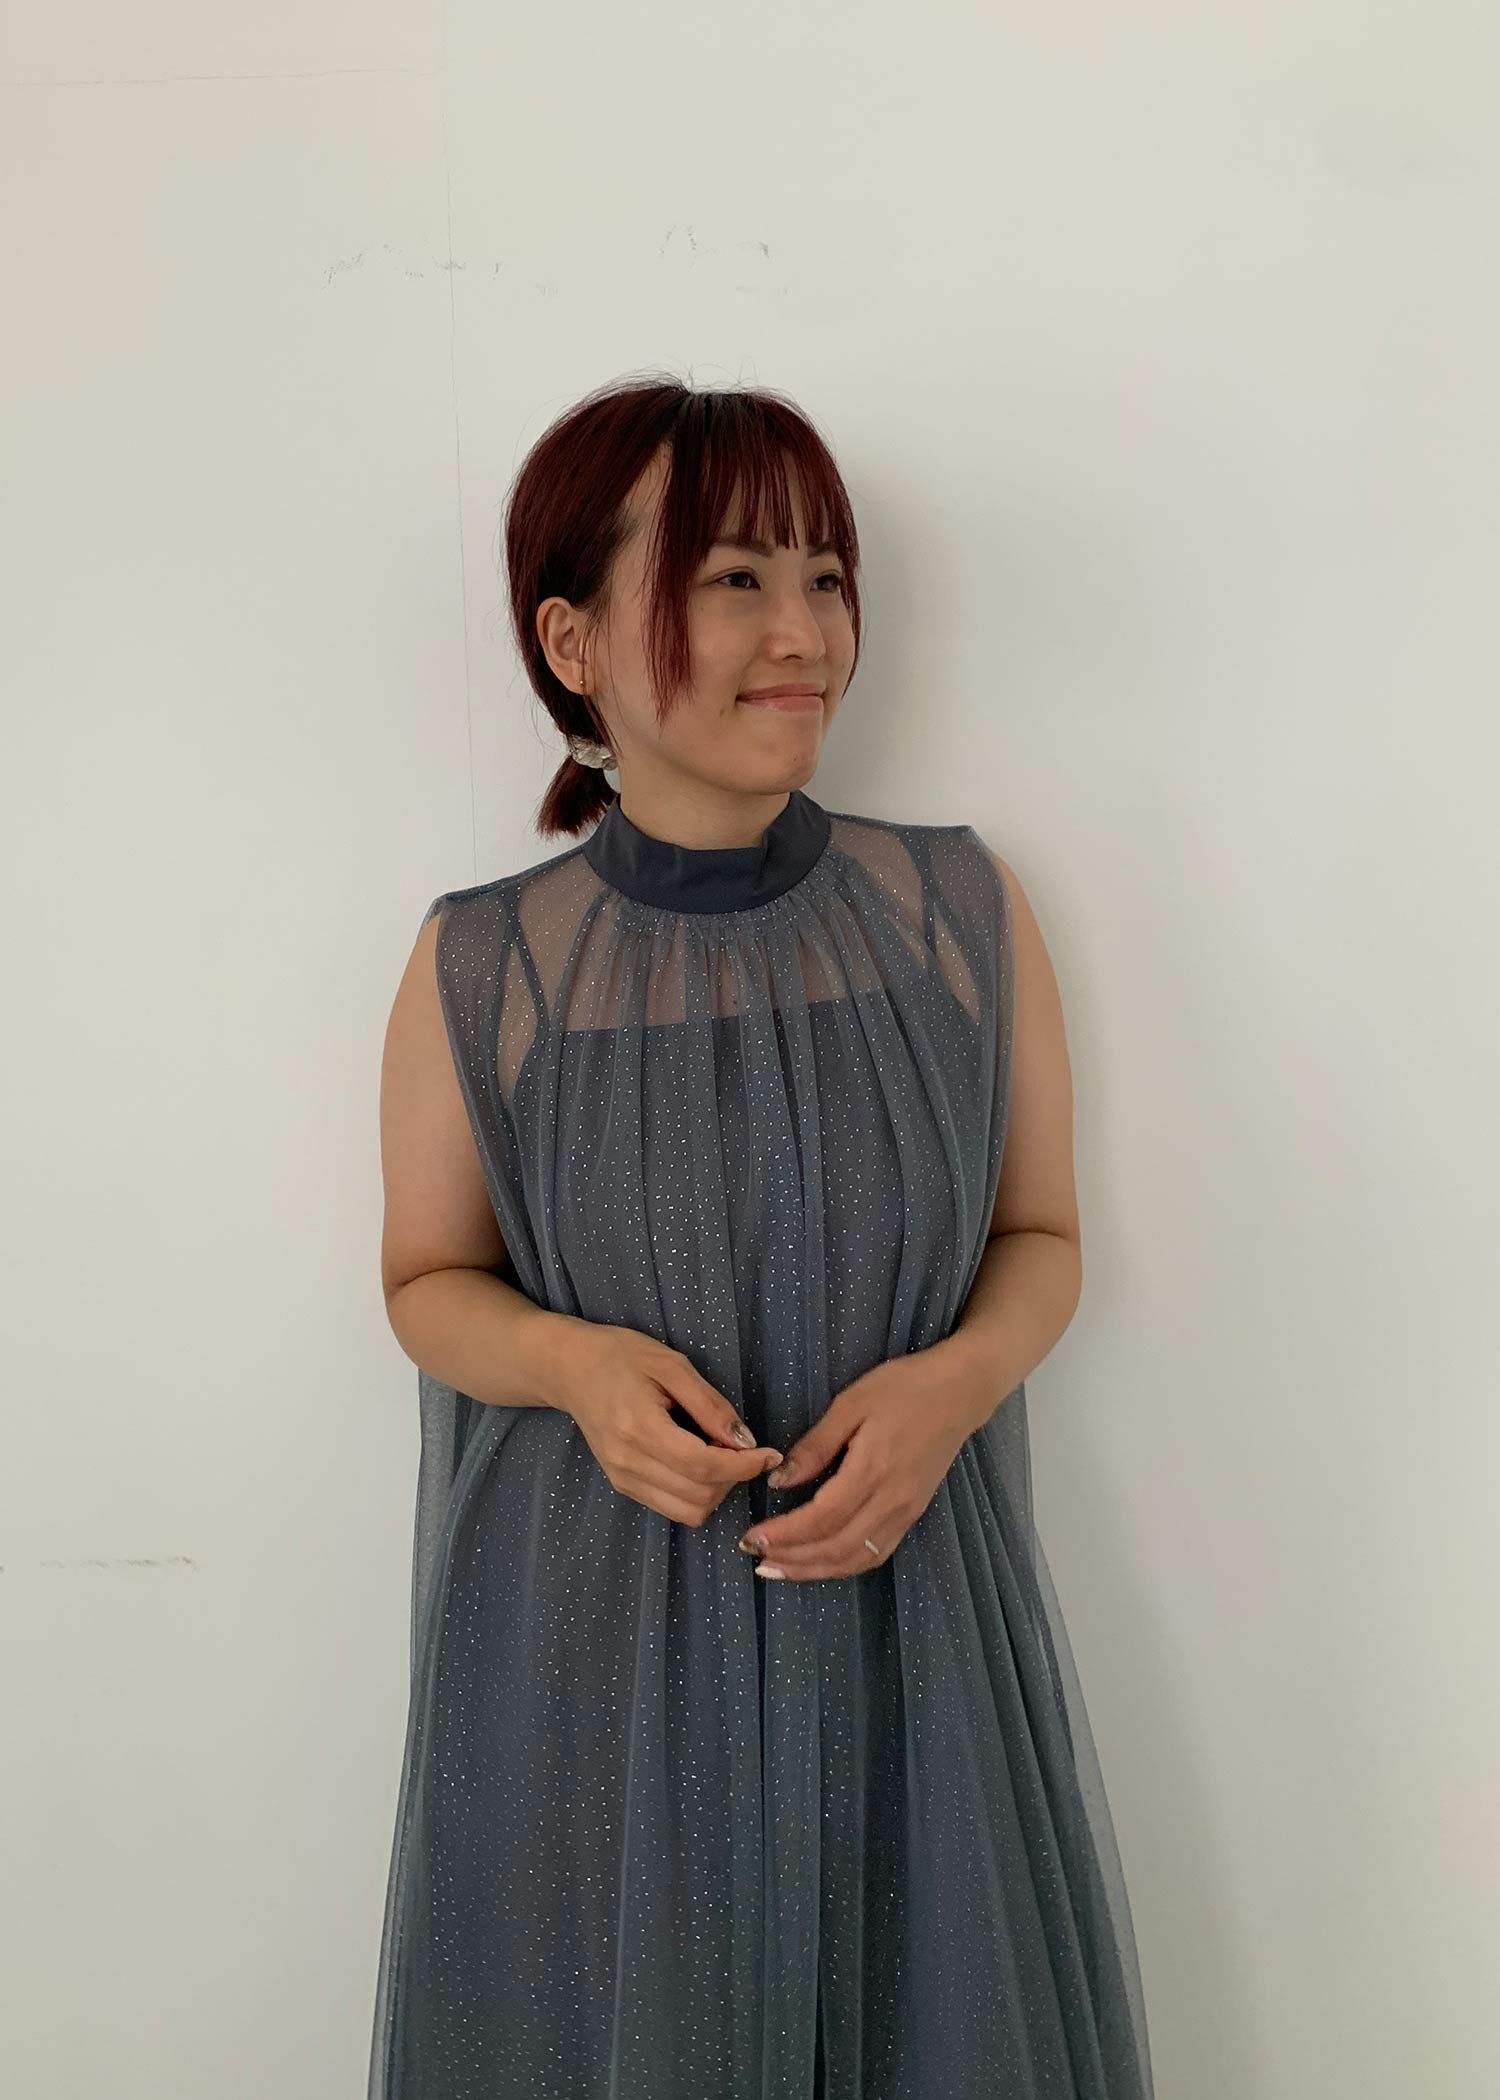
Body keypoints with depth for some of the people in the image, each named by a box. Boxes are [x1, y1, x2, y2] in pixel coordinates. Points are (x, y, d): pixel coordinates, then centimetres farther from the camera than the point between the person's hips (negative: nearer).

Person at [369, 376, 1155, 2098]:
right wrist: (577, 1360, -17)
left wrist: (954, 1379, -16)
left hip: (912, 1602, 2)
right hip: (593, 1629, -1)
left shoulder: (962, 913, -5)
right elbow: (428, 1278, 4)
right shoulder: (481, 969, -8)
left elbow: (1040, 1234, 4)